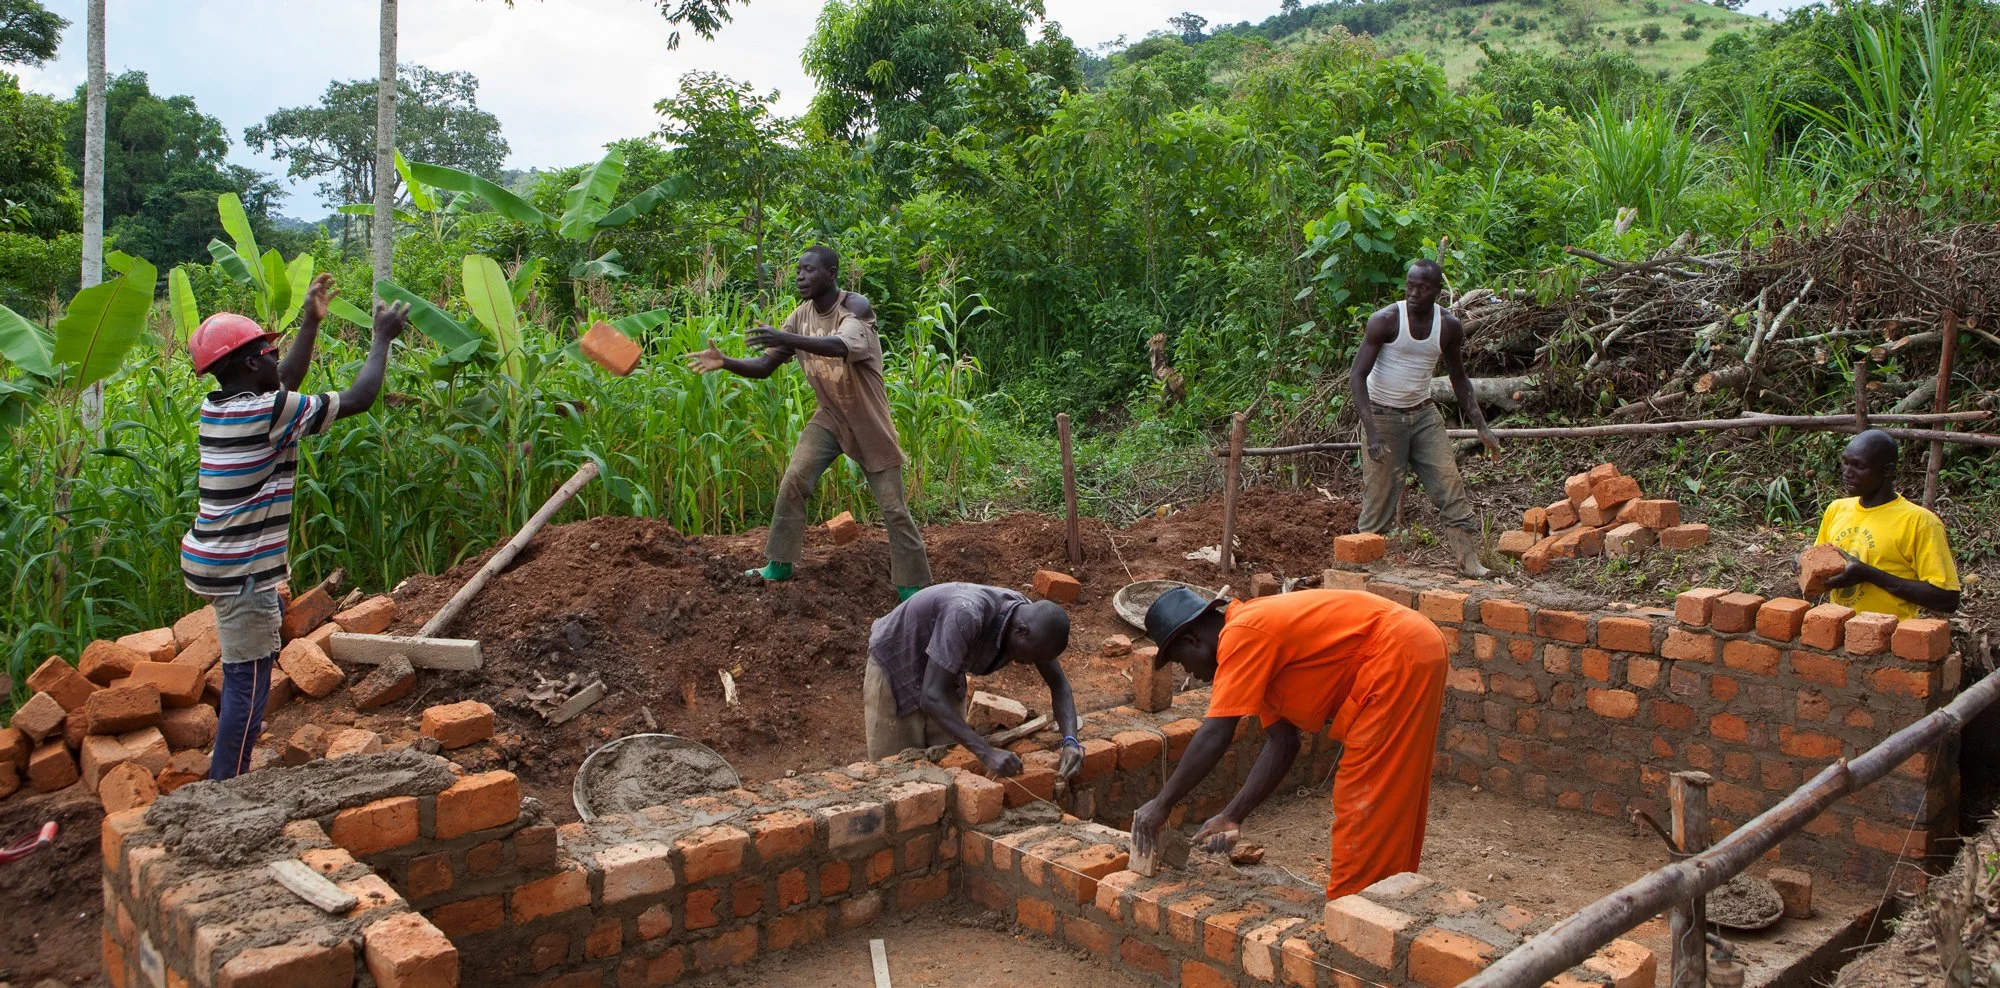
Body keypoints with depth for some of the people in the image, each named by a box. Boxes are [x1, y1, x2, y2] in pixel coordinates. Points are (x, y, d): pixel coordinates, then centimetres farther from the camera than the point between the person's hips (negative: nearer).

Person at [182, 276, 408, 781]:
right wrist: (382, 337, -2)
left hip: (212, 559, 10)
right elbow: (358, 398, -14)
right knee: (249, 679, -2)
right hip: (239, 570, -10)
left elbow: (283, 383, 23)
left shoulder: (217, 406, 5)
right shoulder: (268, 413, -19)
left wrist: (310, 323, 23)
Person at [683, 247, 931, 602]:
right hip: (830, 418, 5)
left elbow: (842, 346, -42)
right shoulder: (800, 317, -3)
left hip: (869, 423, -5)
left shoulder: (856, 307, -21)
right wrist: (724, 362, -22)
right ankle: (779, 565, 6)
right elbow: (764, 366, -3)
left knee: (893, 508, -1)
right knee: (793, 482, -8)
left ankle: (913, 588, 8)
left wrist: (786, 339, -52)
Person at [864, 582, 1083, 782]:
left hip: (941, 675, 6)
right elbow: (931, 696, -41)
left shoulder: (1030, 617, -18)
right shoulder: (968, 615, -40)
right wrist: (987, 753, -45)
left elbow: (1059, 684, -7)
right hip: (893, 668, -6)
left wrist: (1071, 741, -25)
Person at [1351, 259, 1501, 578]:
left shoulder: (1449, 326, -3)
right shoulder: (1385, 320, -16)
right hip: (1383, 416, -4)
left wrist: (1480, 426, 1)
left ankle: (1470, 561, 1)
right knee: (1379, 497, -4)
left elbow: (1459, 379, 11)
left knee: (1451, 487, -4)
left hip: (1424, 414, 4)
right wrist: (1371, 432, -29)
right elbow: (1357, 376, -19)